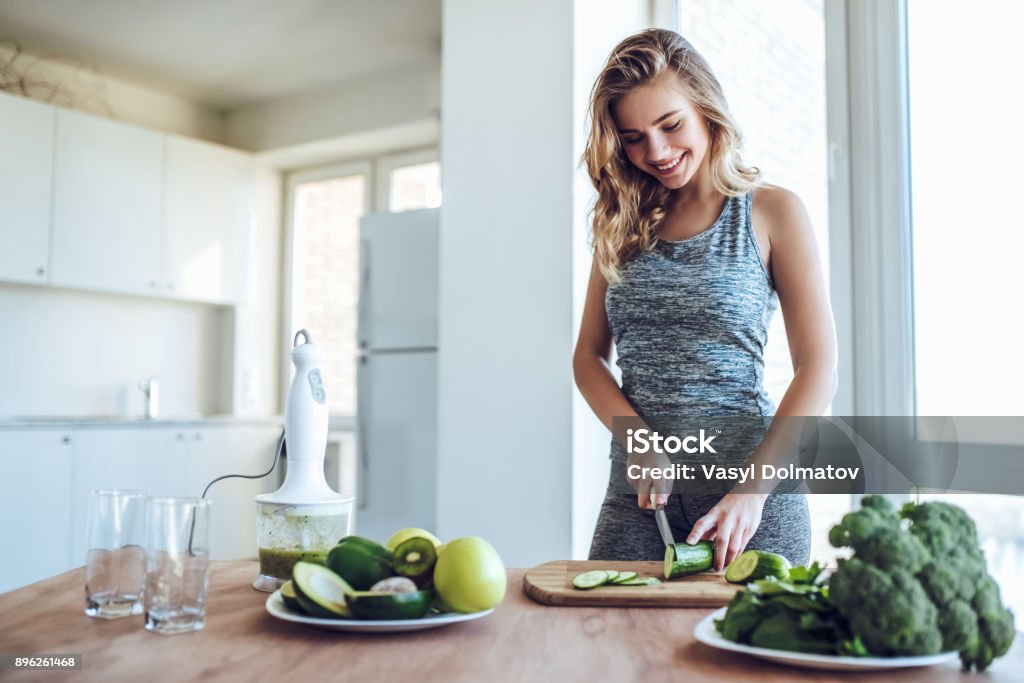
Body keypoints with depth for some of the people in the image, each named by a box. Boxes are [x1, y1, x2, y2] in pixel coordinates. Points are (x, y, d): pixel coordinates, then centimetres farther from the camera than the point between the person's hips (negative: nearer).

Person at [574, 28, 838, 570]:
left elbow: (818, 373, -5)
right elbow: (588, 356, 9)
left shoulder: (771, 212, 0)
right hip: (636, 486, 3)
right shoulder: (624, 223, 11)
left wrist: (752, 489, -16)